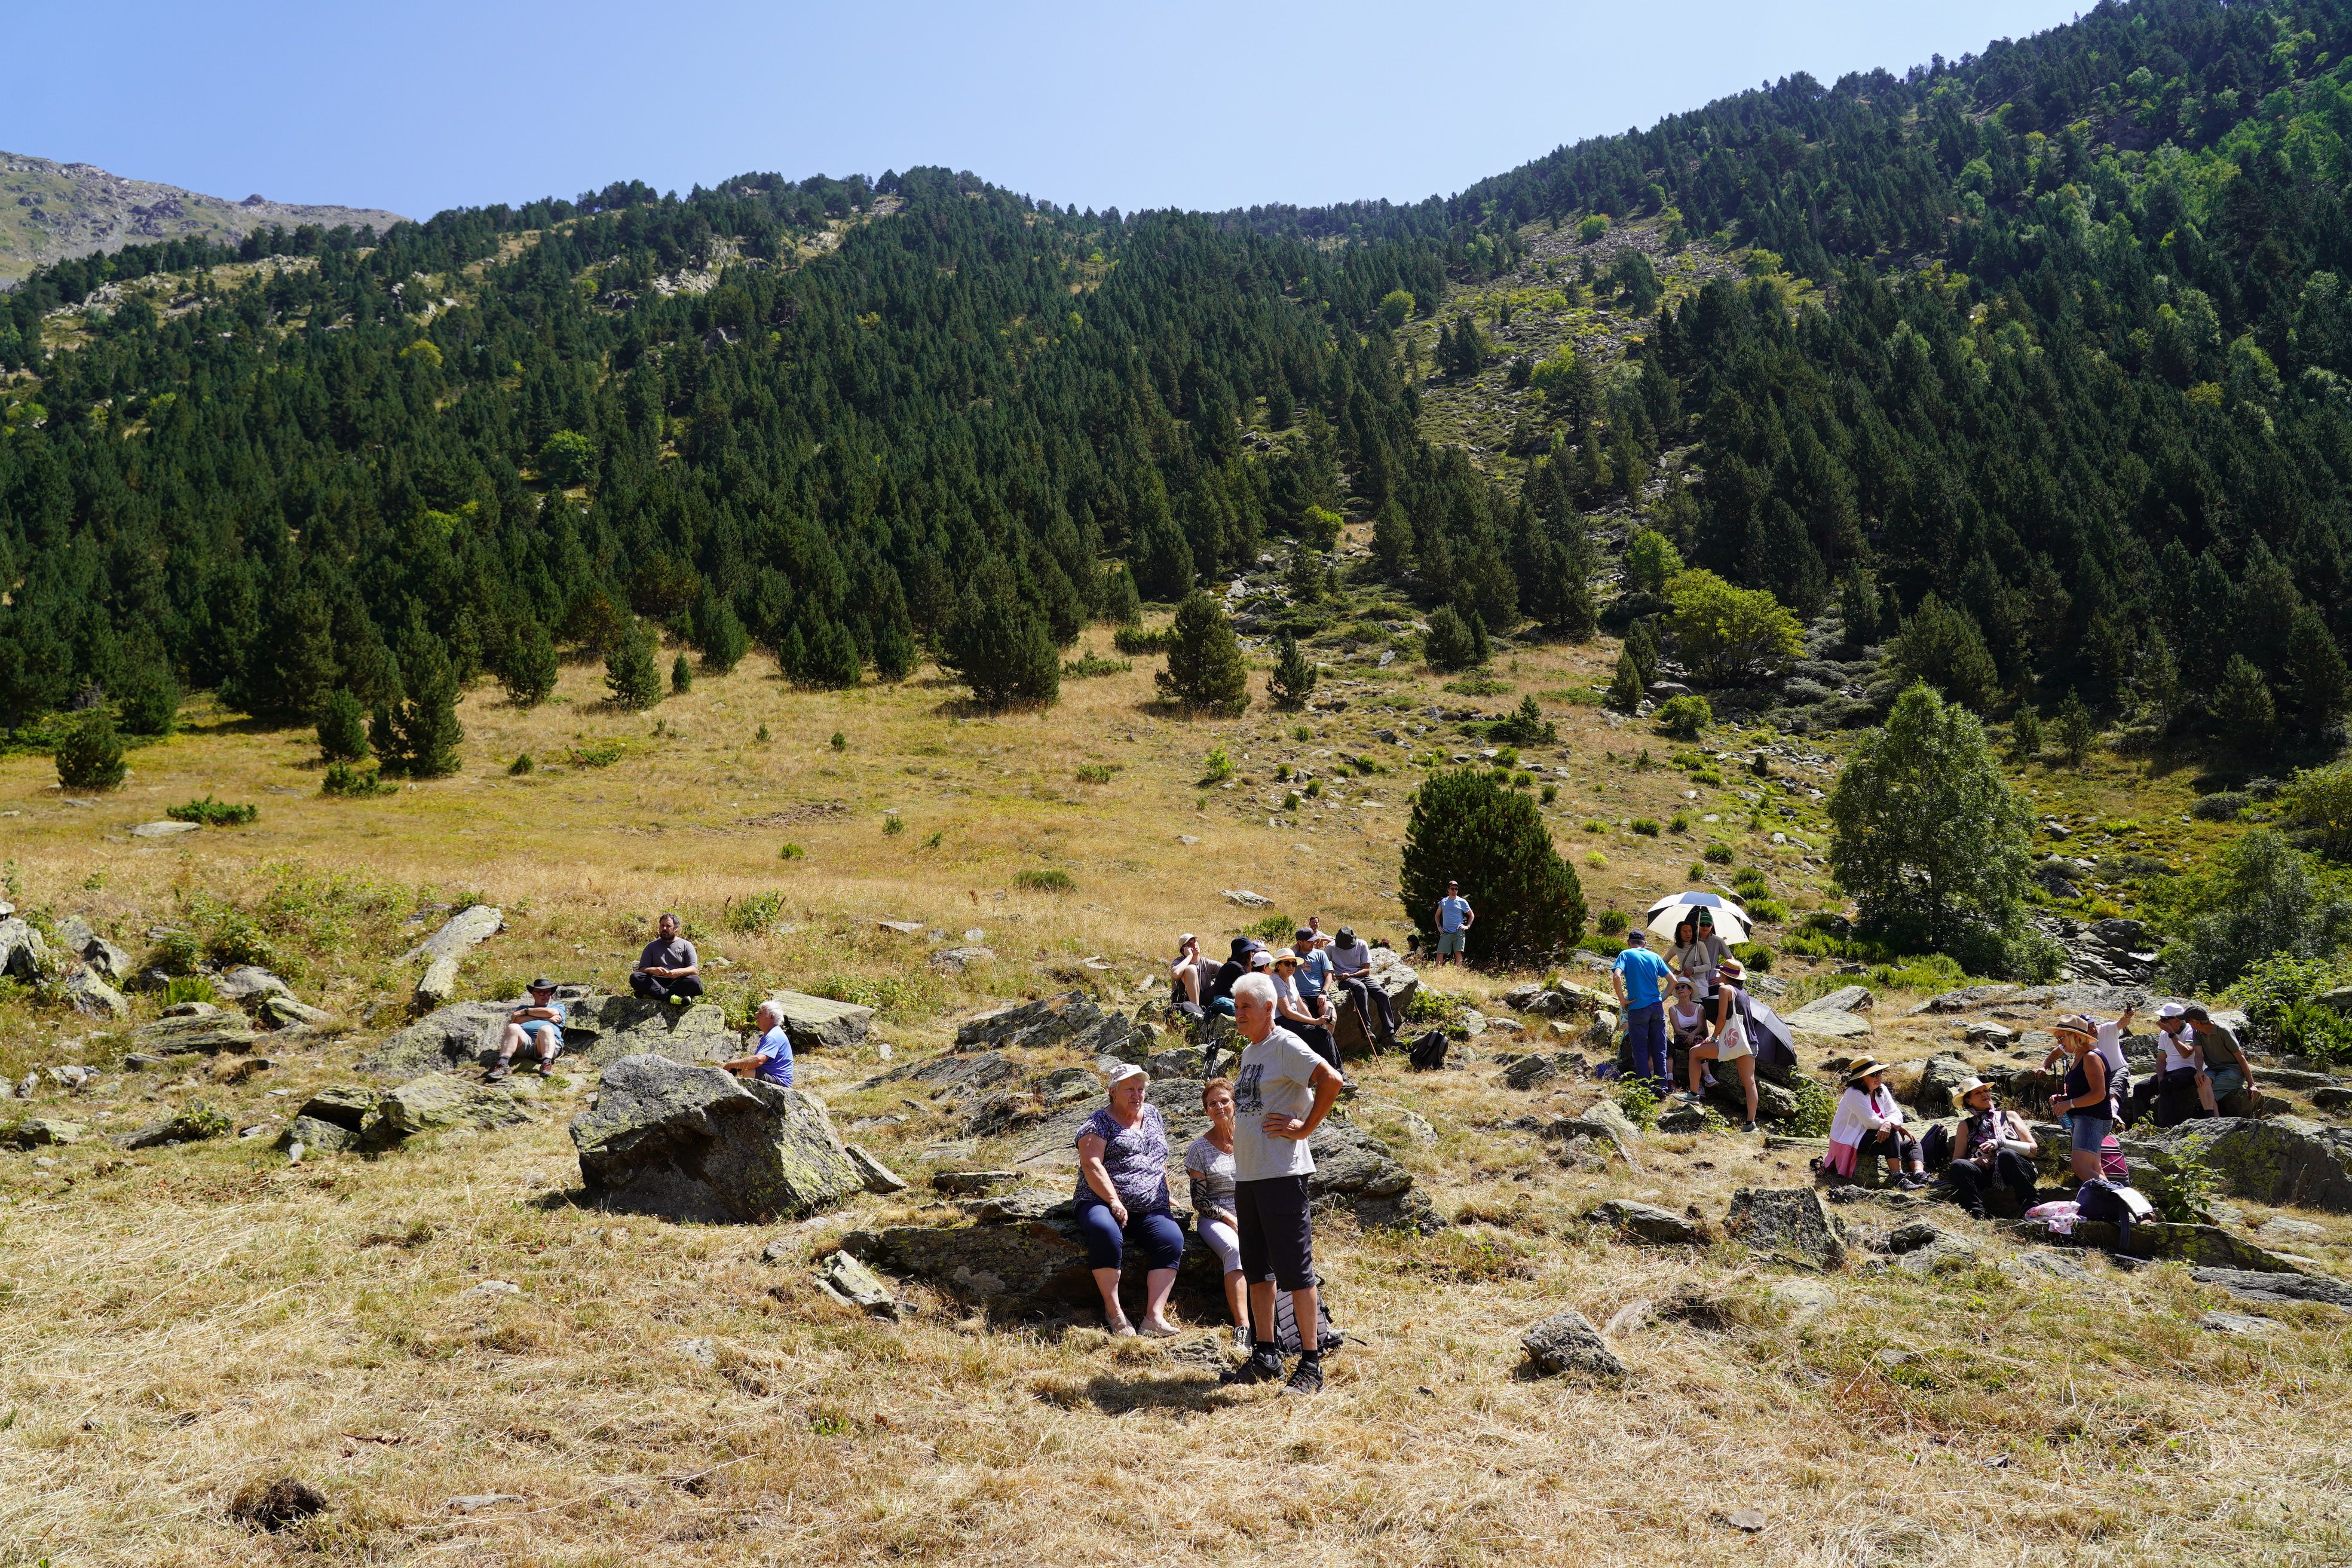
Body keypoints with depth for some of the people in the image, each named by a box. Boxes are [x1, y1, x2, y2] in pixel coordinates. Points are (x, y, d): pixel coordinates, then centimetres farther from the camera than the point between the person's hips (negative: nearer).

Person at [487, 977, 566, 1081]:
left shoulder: (558, 1006, 30)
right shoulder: (523, 1008, 34)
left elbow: (550, 1012, 4)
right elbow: (517, 1020, 10)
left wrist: (525, 1012, 13)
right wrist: (546, 1018, 5)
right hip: (525, 1040, 2)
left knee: (546, 1029, -34)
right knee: (513, 1027, -28)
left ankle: (547, 1065, -55)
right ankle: (502, 1065, -42)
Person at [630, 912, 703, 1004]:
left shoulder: (686, 945, 13)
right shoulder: (651, 946, 18)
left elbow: (694, 969, 2)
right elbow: (642, 969, 8)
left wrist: (680, 972, -20)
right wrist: (653, 970, -17)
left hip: (678, 983, -1)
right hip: (656, 982, 1)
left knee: (695, 981, -33)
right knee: (635, 977, -26)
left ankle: (654, 993, -34)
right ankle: (670, 996, -40)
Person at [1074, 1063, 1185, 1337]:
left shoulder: (1152, 1114, 19)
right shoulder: (1100, 1122, 1)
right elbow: (1091, 1164, -12)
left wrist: (1163, 1194, 25)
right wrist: (1114, 1202, -20)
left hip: (1150, 1210, 5)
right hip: (1102, 1202, -5)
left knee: (1172, 1238, -26)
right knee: (1105, 1232, -38)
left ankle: (1155, 1316, -30)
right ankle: (1113, 1312, -27)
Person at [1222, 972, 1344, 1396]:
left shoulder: (1285, 1046, -11)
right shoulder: (1248, 1053, 16)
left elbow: (1332, 1080, -22)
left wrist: (1304, 1130, -17)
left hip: (1282, 1173, -9)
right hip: (1246, 1174, 9)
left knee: (1294, 1269, -6)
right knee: (1257, 1269, 15)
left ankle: (1311, 1365, 1)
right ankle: (1266, 1357, 24)